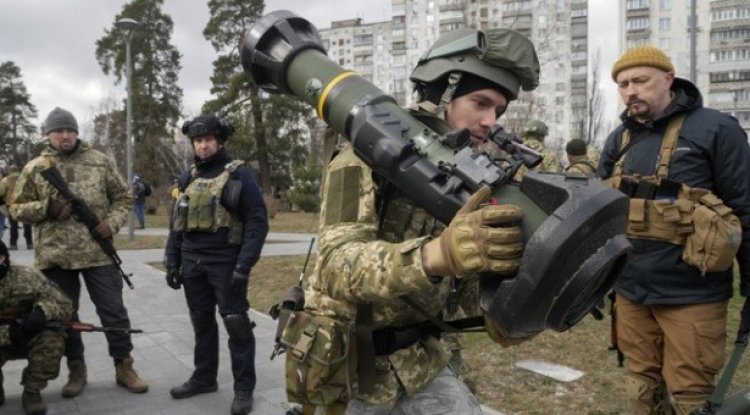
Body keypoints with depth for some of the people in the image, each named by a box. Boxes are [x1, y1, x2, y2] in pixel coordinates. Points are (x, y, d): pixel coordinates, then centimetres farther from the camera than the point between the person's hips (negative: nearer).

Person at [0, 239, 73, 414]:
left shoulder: (27, 276, -15)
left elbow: (64, 306, -13)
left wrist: (42, 311, -35)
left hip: (32, 338, -1)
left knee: (52, 340, -31)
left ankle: (32, 392, -8)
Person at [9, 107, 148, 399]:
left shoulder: (101, 161, 5)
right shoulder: (34, 168, 5)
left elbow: (123, 197, 9)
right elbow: (17, 207, 7)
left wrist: (112, 222, -9)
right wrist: (46, 209, -12)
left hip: (99, 252, 0)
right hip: (55, 256, 1)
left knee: (113, 310, 4)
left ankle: (124, 367, 15)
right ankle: (76, 370, 25)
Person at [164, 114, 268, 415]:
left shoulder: (239, 174, -7)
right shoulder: (187, 178, 11)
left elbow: (257, 222, -12)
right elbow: (176, 224, 16)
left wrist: (244, 266, -18)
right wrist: (172, 262, 9)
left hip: (226, 264, -5)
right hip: (193, 264, 6)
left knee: (236, 324, -1)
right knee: (201, 322, 15)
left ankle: (244, 387, 10)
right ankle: (204, 377, 30)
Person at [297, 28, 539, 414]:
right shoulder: (367, 158, -17)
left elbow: (473, 284, 2)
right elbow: (336, 264, -32)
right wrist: (438, 253, -49)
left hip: (417, 359, 5)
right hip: (345, 360, -4)